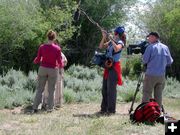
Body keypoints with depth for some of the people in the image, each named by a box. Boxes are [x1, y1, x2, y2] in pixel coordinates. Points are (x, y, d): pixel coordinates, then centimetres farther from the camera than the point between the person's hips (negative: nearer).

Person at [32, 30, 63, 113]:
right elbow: (59, 62, -10)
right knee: (51, 90, 10)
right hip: (53, 70, -1)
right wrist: (61, 65, 13)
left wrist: (35, 61, 20)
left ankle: (35, 107, 7)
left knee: (40, 89, 10)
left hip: (43, 69, 1)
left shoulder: (42, 47, -8)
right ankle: (49, 108, 11)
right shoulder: (57, 48, -13)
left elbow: (38, 59, -3)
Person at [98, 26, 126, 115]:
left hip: (114, 67, -8)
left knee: (111, 89, -7)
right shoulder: (110, 42, 14)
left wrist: (111, 39, -17)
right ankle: (104, 109, 18)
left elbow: (116, 49, -26)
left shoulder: (120, 42, -6)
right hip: (108, 66, 8)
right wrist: (104, 37, 2)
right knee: (104, 89, 10)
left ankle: (111, 110, 0)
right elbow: (101, 47, 13)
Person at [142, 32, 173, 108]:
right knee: (158, 95, 10)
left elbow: (144, 60, -6)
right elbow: (169, 62, 8)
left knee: (146, 94, 0)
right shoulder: (165, 47, 7)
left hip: (151, 75, -4)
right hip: (161, 75, 4)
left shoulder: (150, 47, -6)